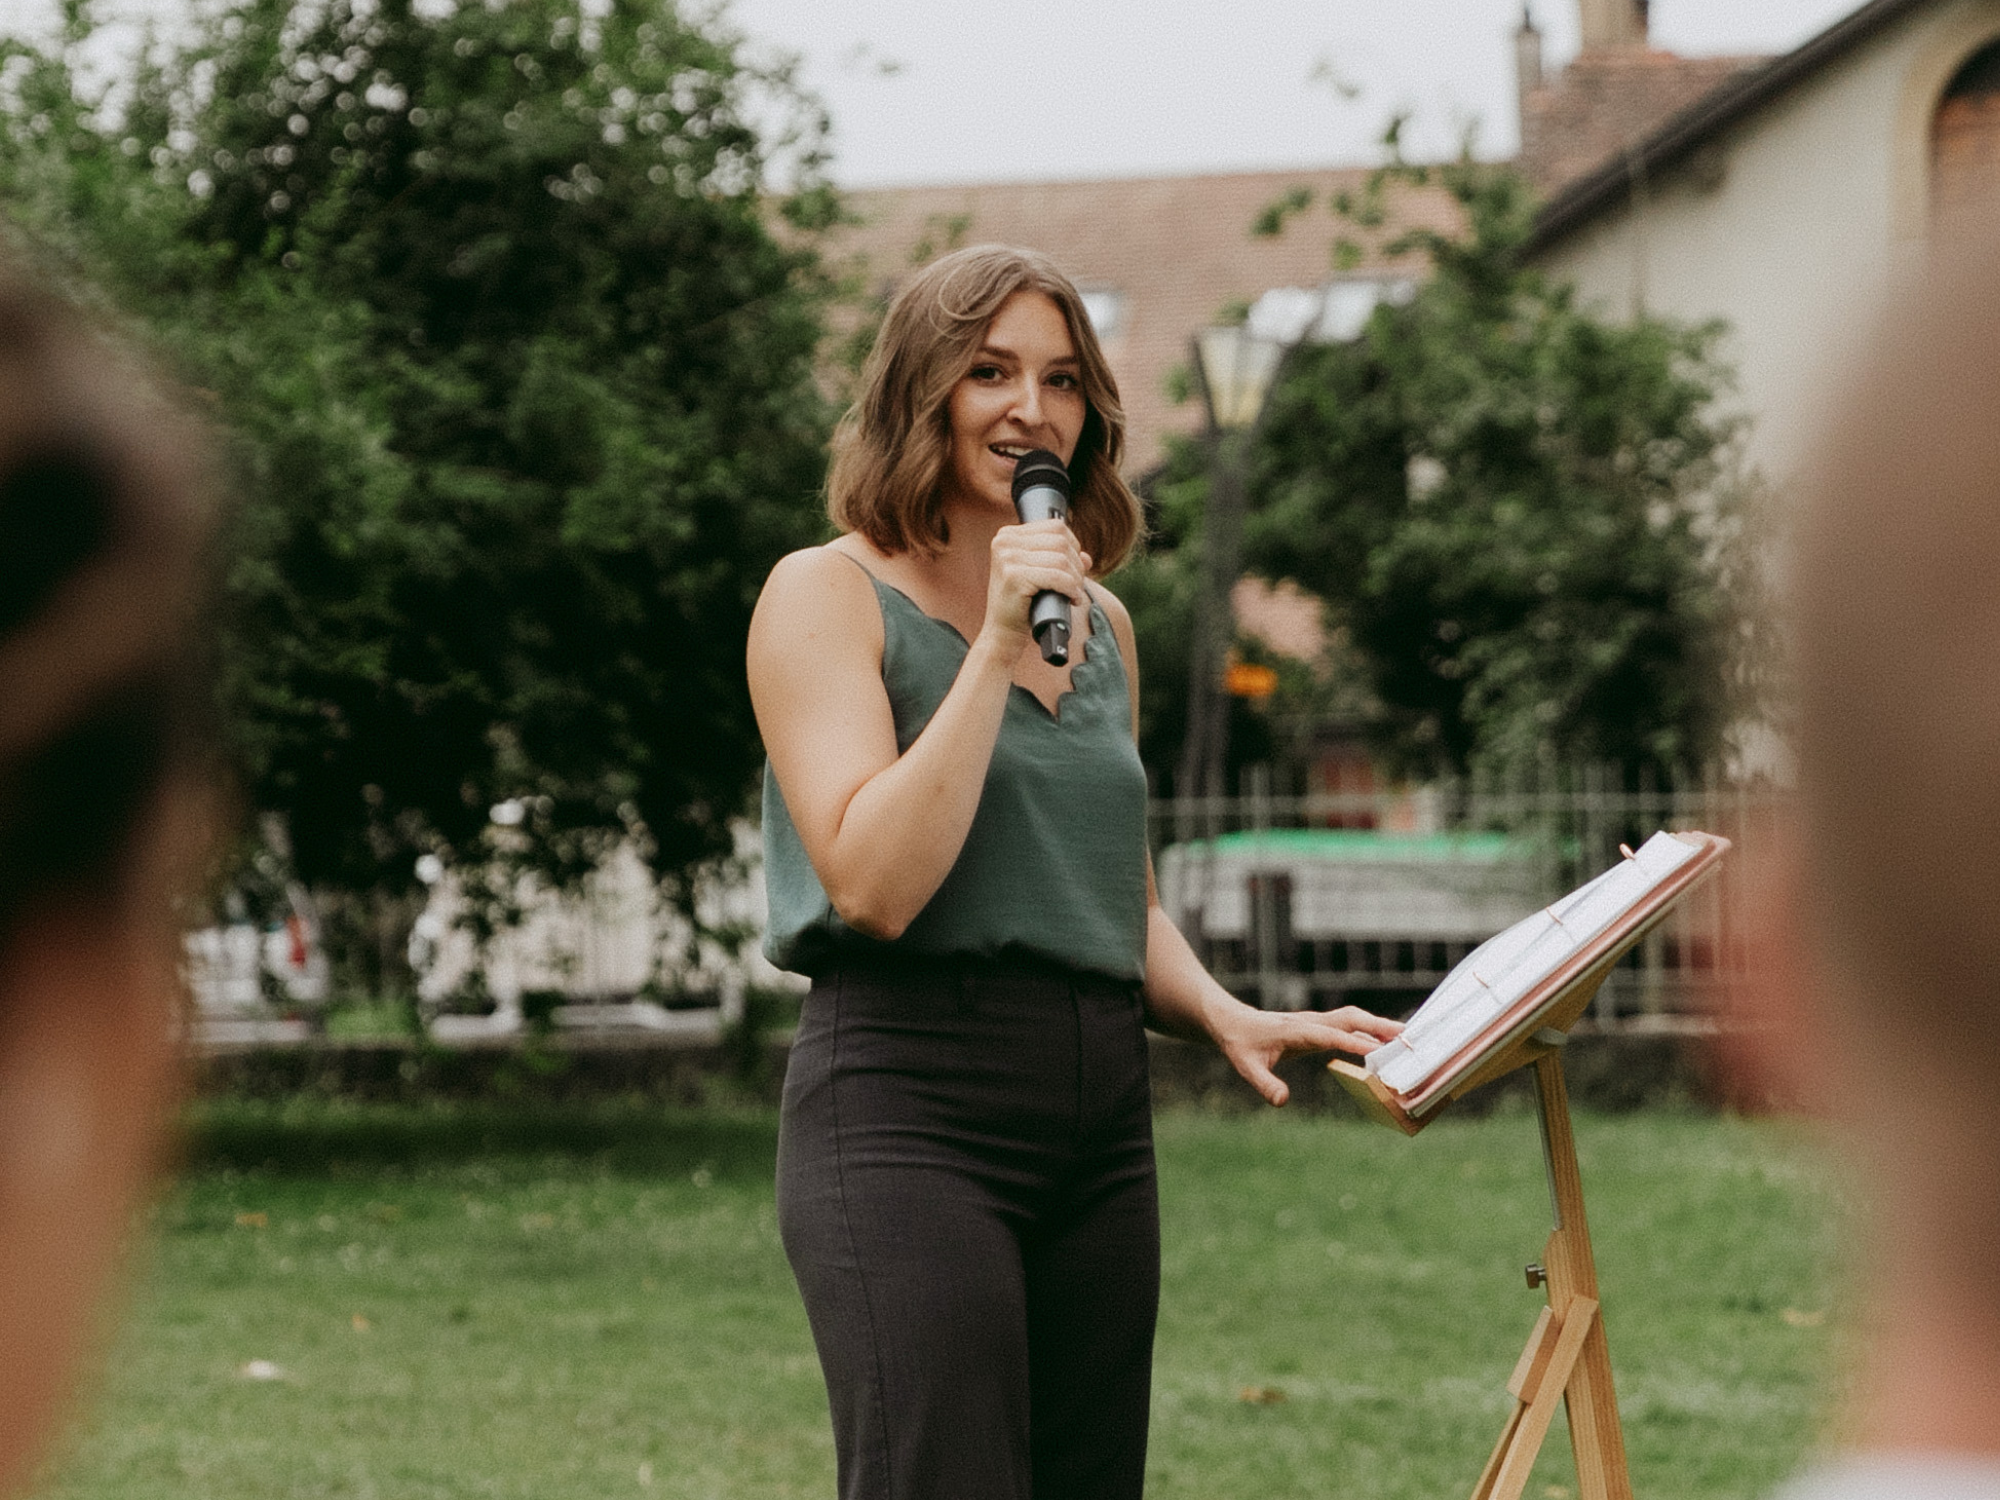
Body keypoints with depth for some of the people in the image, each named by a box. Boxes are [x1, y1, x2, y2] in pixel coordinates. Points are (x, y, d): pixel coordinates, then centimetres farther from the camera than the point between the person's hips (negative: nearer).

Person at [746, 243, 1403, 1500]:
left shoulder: (1101, 623, 18)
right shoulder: (827, 596, -1)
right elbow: (874, 886, -13)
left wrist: (1224, 1016, 7)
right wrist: (996, 648, -13)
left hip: (1101, 1115, 7)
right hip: (911, 1110, -7)